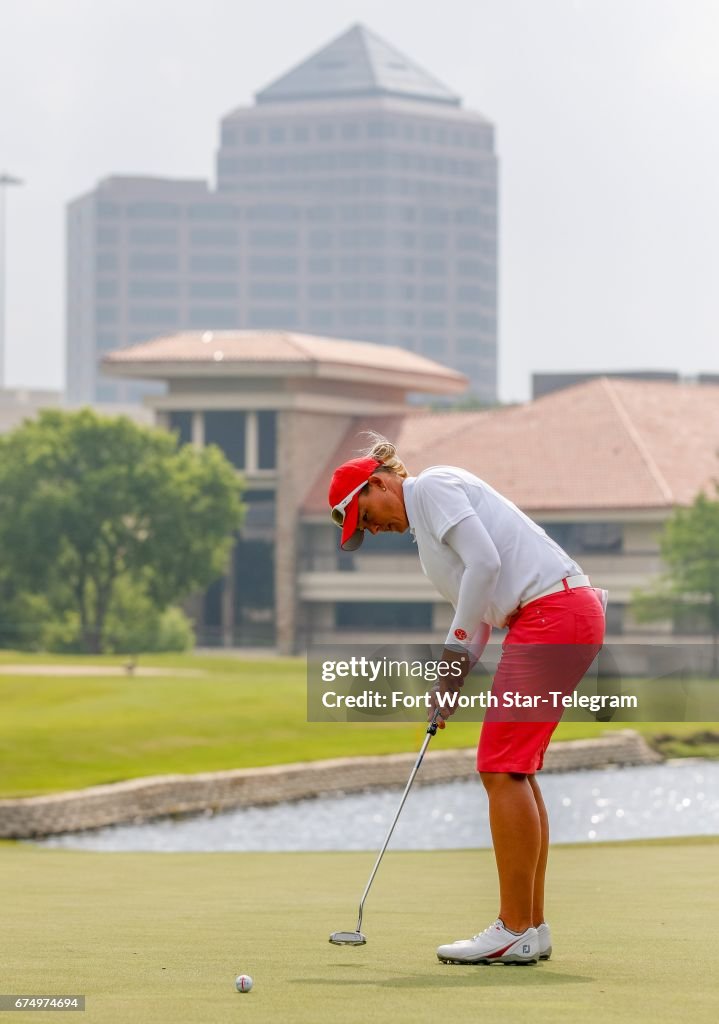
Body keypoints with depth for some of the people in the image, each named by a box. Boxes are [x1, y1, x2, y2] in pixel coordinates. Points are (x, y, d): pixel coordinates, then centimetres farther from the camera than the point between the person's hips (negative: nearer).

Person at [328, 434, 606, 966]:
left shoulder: (433, 487, -4)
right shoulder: (427, 517, 25)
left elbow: (484, 561, -16)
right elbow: (482, 609, 24)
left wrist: (455, 645, -8)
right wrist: (452, 679, 12)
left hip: (554, 613, -10)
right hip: (563, 617, 10)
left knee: (503, 768, -10)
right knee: (514, 771, 12)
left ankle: (515, 932, -8)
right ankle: (533, 926, 14)